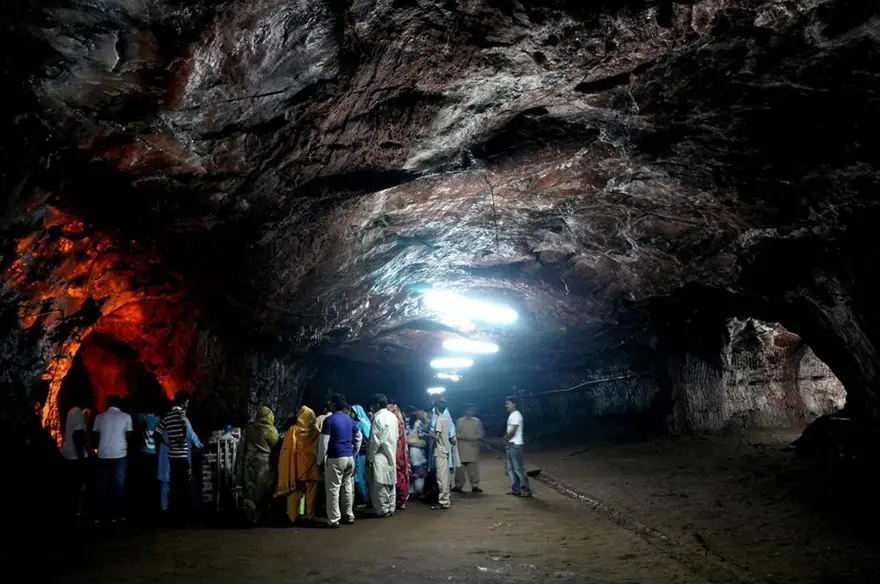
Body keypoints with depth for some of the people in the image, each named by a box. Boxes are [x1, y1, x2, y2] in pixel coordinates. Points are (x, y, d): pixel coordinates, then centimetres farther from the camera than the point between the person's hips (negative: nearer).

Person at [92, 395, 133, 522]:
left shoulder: (100, 417, 4)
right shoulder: (126, 416, -1)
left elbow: (95, 437, 4)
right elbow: (129, 437, -1)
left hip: (103, 455, 2)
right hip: (119, 455, -2)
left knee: (102, 485, 9)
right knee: (119, 485, 4)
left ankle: (102, 514, 11)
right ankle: (119, 514, 4)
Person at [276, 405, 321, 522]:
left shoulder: (293, 430, -6)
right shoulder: (316, 432, -5)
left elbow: (286, 450, -5)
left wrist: (287, 467, 3)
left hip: (295, 466, 0)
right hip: (311, 466, 0)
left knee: (294, 492, 9)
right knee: (311, 492, 10)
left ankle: (292, 516, 13)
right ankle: (310, 516, 13)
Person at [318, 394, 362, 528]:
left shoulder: (329, 420, -10)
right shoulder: (349, 419, 11)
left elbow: (323, 442, -13)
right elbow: (359, 437, 17)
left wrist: (320, 460, -5)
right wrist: (354, 453, 23)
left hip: (335, 458, -7)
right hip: (349, 457, 7)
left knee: (333, 489, -1)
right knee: (348, 487, 13)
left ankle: (334, 519, 0)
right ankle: (348, 515, 20)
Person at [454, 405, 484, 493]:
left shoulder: (477, 421, 9)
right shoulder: (459, 421, 6)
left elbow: (480, 434, 4)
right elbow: (456, 433, 1)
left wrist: (473, 438, -14)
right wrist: (464, 437, -16)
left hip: (473, 447, 1)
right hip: (462, 448, -1)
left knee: (474, 468, 2)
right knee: (460, 468, -1)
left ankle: (475, 486, 8)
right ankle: (458, 486, 6)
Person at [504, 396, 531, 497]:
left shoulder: (516, 415, -16)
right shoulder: (512, 415, 15)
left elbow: (513, 431, -21)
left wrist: (506, 438, -6)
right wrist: (506, 437, 1)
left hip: (515, 445, -10)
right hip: (511, 445, 10)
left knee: (518, 468, -6)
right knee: (511, 468, 12)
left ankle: (526, 490, 0)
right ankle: (516, 489, 18)